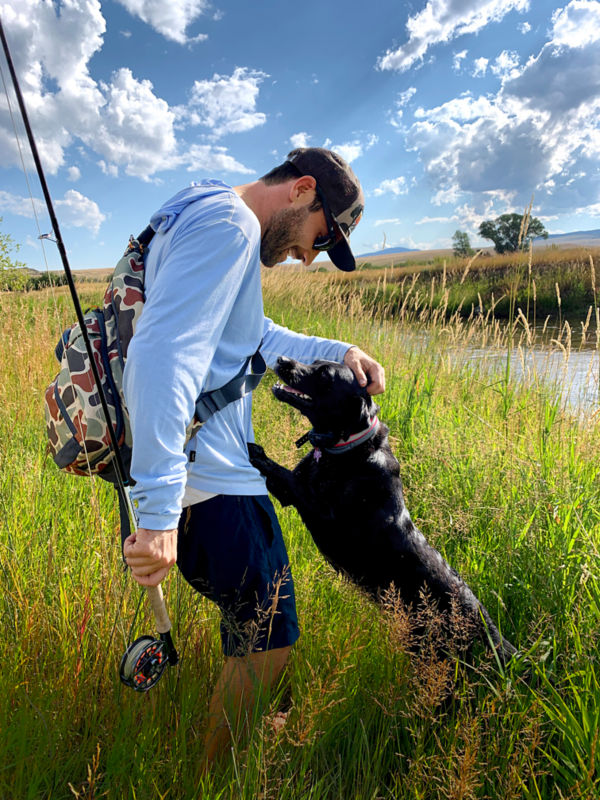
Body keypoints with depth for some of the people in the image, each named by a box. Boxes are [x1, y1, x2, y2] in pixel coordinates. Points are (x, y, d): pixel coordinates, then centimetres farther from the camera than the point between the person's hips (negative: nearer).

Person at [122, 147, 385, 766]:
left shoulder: (205, 218, 17)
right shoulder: (228, 223, -18)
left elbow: (257, 336, 25)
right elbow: (165, 354, -30)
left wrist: (338, 352, 12)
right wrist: (158, 512, -33)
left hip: (206, 462, 11)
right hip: (207, 480, -11)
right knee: (268, 644, 5)